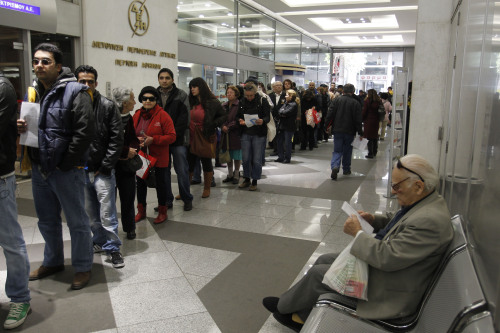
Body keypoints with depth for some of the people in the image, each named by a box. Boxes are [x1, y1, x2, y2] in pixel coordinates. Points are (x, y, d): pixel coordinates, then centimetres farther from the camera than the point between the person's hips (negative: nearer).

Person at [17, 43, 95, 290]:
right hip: (39, 169, 7)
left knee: (77, 221, 6)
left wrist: (65, 163, -18)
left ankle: (83, 267, 22)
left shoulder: (74, 91, -12)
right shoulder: (33, 92, 10)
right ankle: (53, 262, 40)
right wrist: (20, 127, -3)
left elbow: (85, 131, -20)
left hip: (66, 170, -7)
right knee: (47, 220, 21)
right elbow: (26, 124, 22)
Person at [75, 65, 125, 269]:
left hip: (101, 170, -3)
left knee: (107, 214, 0)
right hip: (80, 169, 3)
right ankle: (100, 241, 33)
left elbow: (117, 139, -6)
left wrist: (105, 166, -9)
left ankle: (112, 248, 14)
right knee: (90, 213, 16)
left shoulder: (107, 106, -4)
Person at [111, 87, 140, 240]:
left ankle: (130, 228, 26)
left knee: (128, 197, 11)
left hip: (126, 164, 6)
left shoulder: (128, 118, 7)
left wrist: (132, 150, -8)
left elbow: (134, 139, 13)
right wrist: (126, 151, -16)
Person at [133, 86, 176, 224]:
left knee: (160, 183, 9)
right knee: (141, 183, 15)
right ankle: (141, 211, 33)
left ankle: (162, 212, 25)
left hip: (158, 158, -5)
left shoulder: (163, 115, -12)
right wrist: (136, 140, -9)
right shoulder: (137, 115, 5)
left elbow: (172, 136, -15)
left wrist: (153, 139, -23)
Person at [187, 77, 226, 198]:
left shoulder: (212, 103, -5)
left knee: (206, 163, 9)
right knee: (188, 164, 6)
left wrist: (212, 125, -11)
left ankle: (207, 189, 23)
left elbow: (224, 116, 1)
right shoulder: (190, 102, 6)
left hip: (206, 138, -3)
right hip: (191, 138, 4)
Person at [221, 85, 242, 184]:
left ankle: (236, 175, 17)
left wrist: (229, 127, -18)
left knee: (236, 156, 3)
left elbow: (238, 120, -15)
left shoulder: (239, 105, -8)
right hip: (225, 134, 6)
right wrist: (223, 126, -11)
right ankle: (230, 175, 27)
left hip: (236, 134, -6)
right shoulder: (224, 105, 11)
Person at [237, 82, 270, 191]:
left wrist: (262, 121, -27)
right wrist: (240, 121, -9)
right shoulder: (242, 102, 6)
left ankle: (254, 181, 15)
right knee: (246, 158, 7)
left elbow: (268, 116, -6)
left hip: (259, 134, -3)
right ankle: (247, 179, 25)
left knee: (256, 159, 1)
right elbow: (238, 115, 14)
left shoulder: (262, 101, -3)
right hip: (246, 133, 3)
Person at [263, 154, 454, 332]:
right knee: (325, 259, 11)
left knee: (319, 273, -5)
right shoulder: (424, 202, -1)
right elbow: (396, 221, 19)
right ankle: (301, 316, 24)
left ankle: (283, 306, 23)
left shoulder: (429, 220, -32)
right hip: (382, 265, 10)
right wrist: (374, 219, 1)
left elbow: (387, 258, -32)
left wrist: (358, 233, -20)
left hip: (389, 293, -10)